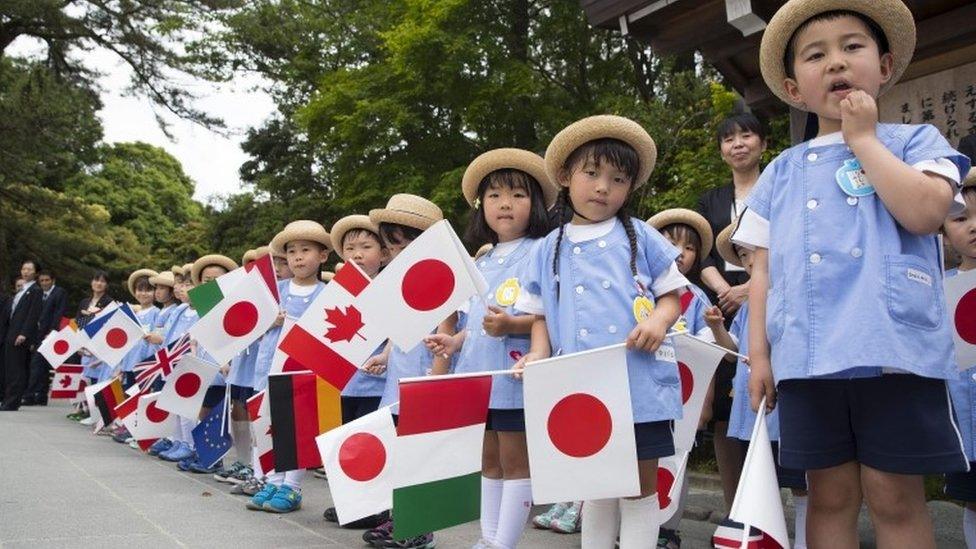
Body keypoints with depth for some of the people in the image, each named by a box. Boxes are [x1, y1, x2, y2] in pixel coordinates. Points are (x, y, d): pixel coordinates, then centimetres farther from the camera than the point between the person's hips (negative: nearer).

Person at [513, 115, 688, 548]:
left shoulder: (640, 237, 6)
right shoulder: (548, 250, 11)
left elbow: (672, 296, 8)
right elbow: (541, 314, 15)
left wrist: (659, 320, -13)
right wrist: (538, 355, -2)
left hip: (641, 385, -2)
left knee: (640, 485, 5)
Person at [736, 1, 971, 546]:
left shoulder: (913, 142, 8)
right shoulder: (781, 173, 17)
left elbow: (925, 211, -14)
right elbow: (765, 270, 15)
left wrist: (863, 138, -3)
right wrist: (759, 353, 8)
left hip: (895, 352, -3)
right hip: (805, 359, 3)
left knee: (896, 498, 2)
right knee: (830, 496, 9)